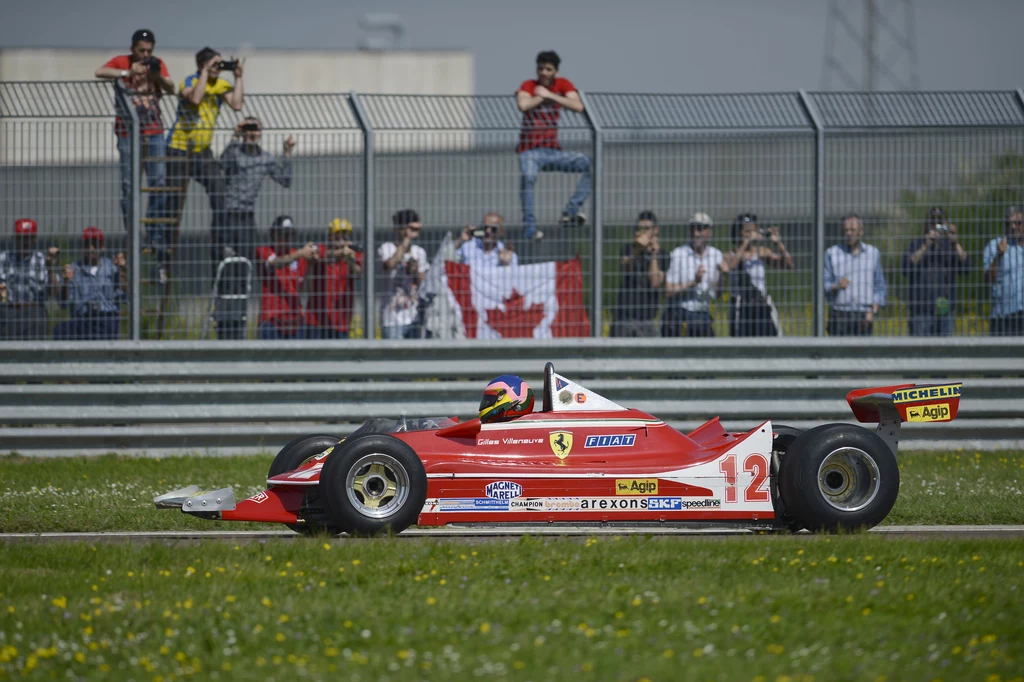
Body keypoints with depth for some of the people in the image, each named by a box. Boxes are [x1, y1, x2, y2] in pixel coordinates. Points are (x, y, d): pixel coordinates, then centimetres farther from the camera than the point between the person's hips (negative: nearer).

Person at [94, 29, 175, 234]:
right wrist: (128, 73, -27)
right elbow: (99, 72, -19)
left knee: (159, 183, 0)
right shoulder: (122, 62, -2)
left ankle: (154, 232, 9)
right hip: (128, 132, -3)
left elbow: (171, 89, -3)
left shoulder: (157, 63, 8)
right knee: (129, 185, -4)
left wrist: (157, 76, -23)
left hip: (154, 131, 3)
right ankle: (130, 233, -2)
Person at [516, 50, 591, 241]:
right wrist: (541, 97, -11)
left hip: (553, 152, 4)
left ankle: (570, 212, -16)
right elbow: (523, 105, -25)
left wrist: (550, 95, -14)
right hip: (530, 151, -4)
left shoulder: (563, 84, 5)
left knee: (590, 164, -14)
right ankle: (530, 229, -33)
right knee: (528, 176, -35)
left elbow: (578, 107, -12)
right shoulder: (529, 86, -2)